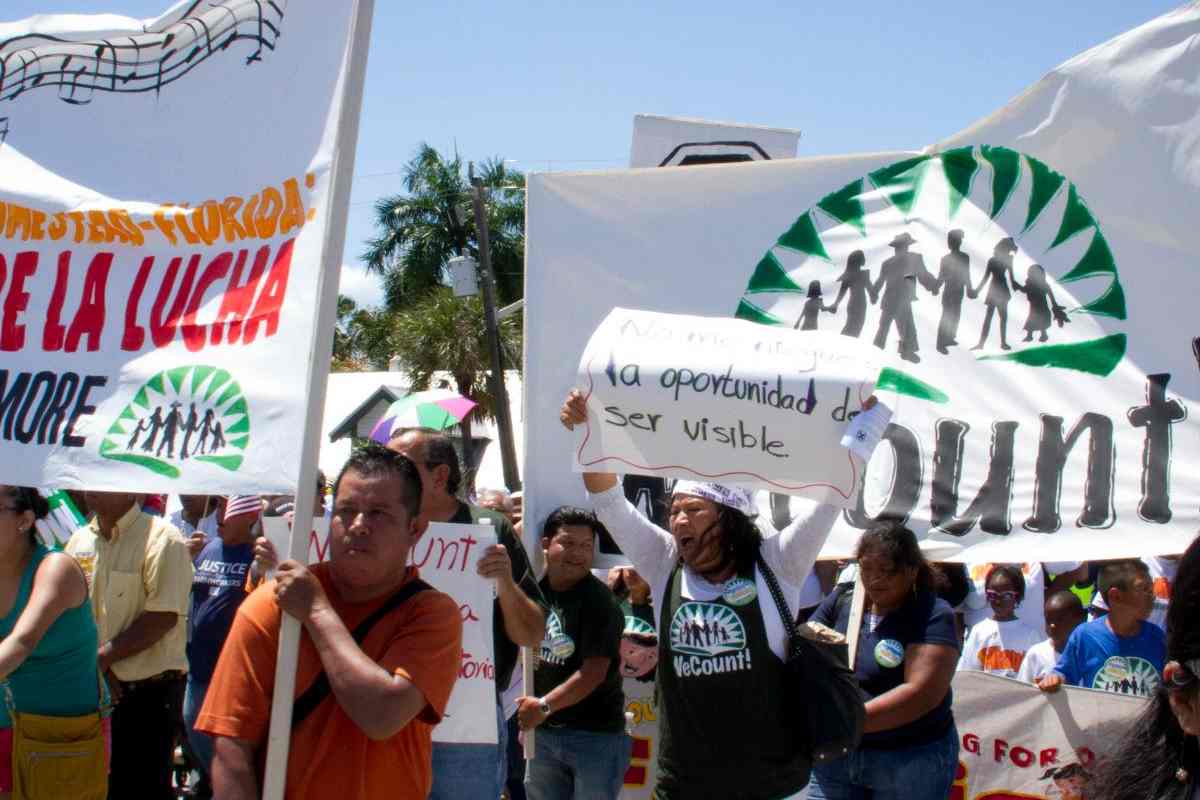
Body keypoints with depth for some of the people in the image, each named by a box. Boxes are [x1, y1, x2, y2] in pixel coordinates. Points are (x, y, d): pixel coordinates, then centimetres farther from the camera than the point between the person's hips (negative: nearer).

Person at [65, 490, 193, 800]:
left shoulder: (162, 540, -12)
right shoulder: (79, 540, 7)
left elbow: (163, 617, -17)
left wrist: (101, 658, -14)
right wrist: (100, 669, -6)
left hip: (148, 694, -6)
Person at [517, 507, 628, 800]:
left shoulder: (599, 601, -14)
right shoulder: (535, 590, 4)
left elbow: (594, 672, -20)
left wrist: (545, 706, -22)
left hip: (595, 734, -6)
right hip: (542, 732, 6)